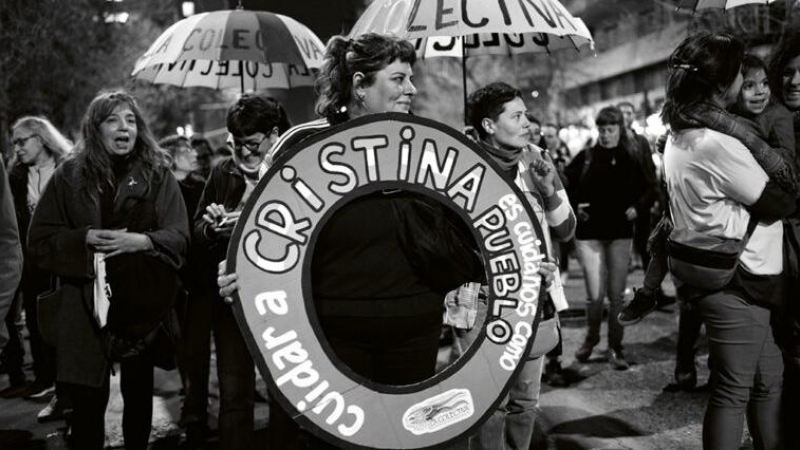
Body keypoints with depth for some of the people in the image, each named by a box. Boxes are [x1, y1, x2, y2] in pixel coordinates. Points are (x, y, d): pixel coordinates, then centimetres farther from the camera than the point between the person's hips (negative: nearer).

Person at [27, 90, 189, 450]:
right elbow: (40, 241, 0)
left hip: (142, 305, 1)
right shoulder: (69, 177, 2)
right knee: (87, 403, -1)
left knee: (138, 395, 13)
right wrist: (83, 239, -16)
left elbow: (179, 236, -4)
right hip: (86, 306, -1)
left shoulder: (158, 175, 2)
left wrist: (141, 240, -22)